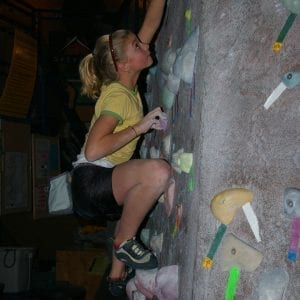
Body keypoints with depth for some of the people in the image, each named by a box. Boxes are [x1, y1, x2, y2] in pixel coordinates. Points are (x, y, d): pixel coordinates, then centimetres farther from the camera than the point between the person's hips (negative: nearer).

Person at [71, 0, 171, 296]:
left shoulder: (126, 84, 6)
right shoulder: (117, 95, -17)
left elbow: (149, 25, 9)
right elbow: (92, 150, -30)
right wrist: (140, 126, -23)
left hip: (101, 183, 10)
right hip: (89, 181, -10)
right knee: (157, 170, -34)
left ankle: (117, 276, 44)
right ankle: (125, 243, -13)